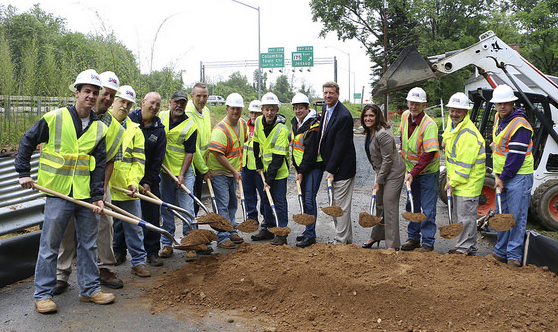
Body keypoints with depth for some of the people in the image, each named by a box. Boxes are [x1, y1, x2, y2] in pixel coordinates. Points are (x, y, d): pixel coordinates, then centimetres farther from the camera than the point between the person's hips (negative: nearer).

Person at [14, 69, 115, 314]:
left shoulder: (99, 128, 5)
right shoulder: (54, 118, -5)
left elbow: (99, 165, 3)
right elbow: (27, 142, 4)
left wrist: (97, 196, -3)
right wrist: (23, 172, -3)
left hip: (86, 195, 4)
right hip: (58, 193, -4)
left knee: (89, 243, 12)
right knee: (49, 245, 5)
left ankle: (90, 289, 26)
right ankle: (43, 294, 19)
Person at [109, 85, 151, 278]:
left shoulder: (134, 130, 10)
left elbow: (138, 160, 6)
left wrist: (134, 181, -8)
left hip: (127, 188, 1)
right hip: (103, 187, -1)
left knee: (133, 225, 3)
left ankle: (138, 262, 10)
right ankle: (118, 255, 29)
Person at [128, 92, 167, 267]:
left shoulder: (159, 129, 2)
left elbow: (157, 160, 2)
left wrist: (148, 182, -7)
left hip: (149, 178, 2)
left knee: (152, 216, 2)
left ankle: (152, 252, 12)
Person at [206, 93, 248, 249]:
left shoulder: (242, 124, 3)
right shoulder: (220, 129, -23)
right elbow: (218, 155, -24)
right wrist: (234, 171, -18)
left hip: (233, 171, 8)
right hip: (219, 171, -8)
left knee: (232, 203, 16)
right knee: (223, 205, -6)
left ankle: (232, 233, 28)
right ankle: (223, 237, 2)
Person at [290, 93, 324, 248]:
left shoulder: (313, 126, -18)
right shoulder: (295, 122, 9)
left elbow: (311, 152, -19)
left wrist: (302, 172, -17)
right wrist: (297, 167, 16)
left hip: (314, 166, -8)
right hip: (301, 166, 9)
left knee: (309, 199, -11)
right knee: (304, 199, 12)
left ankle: (310, 235, -5)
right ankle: (308, 231, 23)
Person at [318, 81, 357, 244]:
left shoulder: (344, 116, -21)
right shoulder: (325, 108, 8)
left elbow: (340, 146, -21)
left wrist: (331, 170, -18)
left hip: (343, 167, -10)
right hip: (331, 165, 10)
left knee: (341, 206, -3)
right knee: (335, 205, 16)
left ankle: (341, 241, 7)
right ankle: (347, 239, 27)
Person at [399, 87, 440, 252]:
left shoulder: (429, 125, -24)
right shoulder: (405, 116, -3)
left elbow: (429, 154, -26)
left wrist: (413, 173, -27)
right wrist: (403, 154, 13)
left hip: (428, 171, -7)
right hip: (411, 170, 7)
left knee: (428, 209, 0)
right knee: (412, 206, 15)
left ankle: (428, 242, 11)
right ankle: (413, 238, 28)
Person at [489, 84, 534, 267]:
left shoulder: (519, 125, -19)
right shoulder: (498, 118, 8)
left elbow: (516, 157, -20)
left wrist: (503, 178, -13)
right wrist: (497, 174, 14)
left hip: (519, 176, -8)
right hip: (503, 176, 8)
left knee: (517, 217, -3)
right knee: (502, 215, 13)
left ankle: (514, 256, 5)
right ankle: (500, 252, 23)